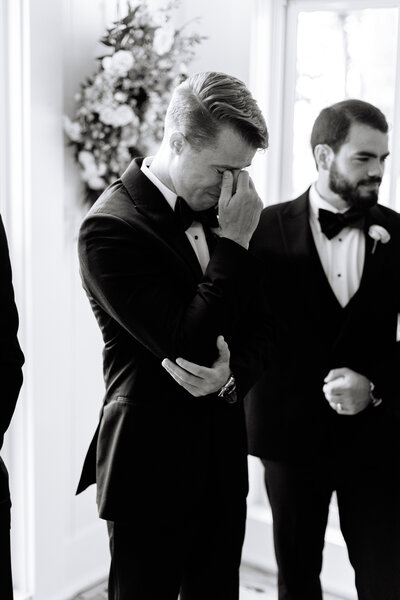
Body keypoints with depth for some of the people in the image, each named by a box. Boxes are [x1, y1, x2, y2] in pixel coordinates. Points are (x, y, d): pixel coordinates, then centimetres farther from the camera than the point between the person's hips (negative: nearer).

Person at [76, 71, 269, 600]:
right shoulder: (110, 227, -17)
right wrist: (235, 242, -19)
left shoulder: (219, 210, 5)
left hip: (223, 461, 7)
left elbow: (255, 331, 9)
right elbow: (188, 343, -23)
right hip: (152, 467, -6)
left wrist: (231, 375, -12)